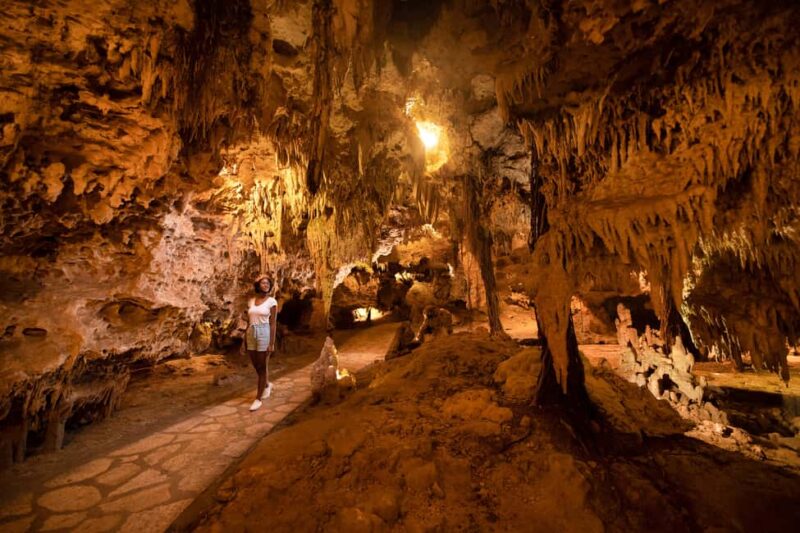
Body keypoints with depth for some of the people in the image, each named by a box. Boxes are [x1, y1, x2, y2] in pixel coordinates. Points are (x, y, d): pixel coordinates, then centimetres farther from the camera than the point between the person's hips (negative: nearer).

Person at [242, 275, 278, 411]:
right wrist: (244, 340, 9)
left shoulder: (272, 301, -6)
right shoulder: (251, 301, 8)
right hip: (251, 334, 5)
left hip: (264, 334, -5)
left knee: (262, 367, 3)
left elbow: (273, 323, -8)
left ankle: (258, 398, 14)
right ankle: (267, 385, 41)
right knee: (256, 366, 15)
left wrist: (272, 343, -12)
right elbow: (248, 322, 11)